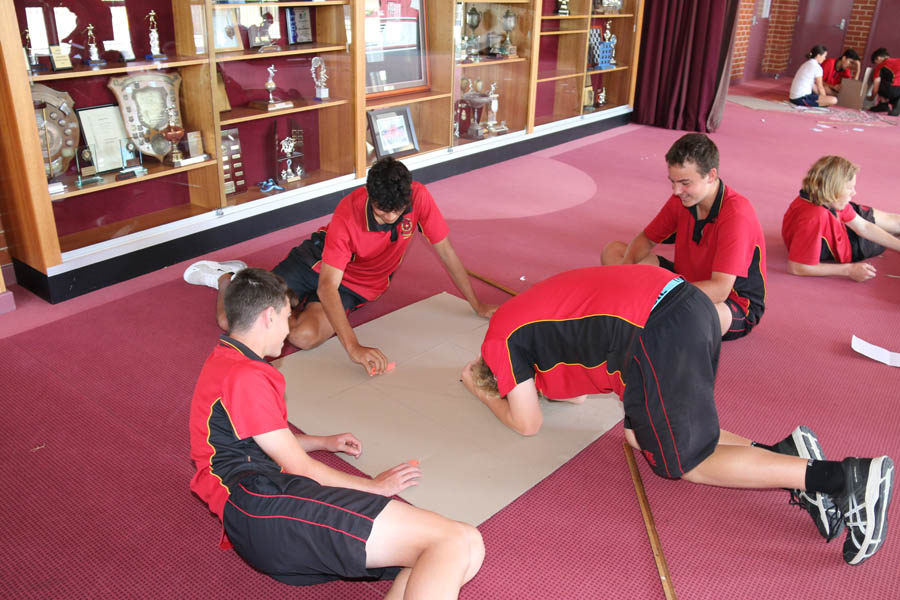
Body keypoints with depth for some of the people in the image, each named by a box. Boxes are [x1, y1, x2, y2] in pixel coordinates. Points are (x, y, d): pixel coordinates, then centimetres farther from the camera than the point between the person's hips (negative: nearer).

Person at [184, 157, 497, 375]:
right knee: (231, 320, -11)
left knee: (304, 337, -24)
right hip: (316, 262, -3)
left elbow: (445, 250, -13)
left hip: (355, 287, 3)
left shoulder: (419, 197, -26)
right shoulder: (348, 214, -33)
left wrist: (477, 305, -9)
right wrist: (354, 347, -47)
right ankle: (227, 276, 30)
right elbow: (327, 286, -36)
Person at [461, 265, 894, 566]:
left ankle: (846, 477, -10)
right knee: (639, 436, 17)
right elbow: (577, 394, 35)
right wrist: (520, 381, 39)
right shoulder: (533, 309, 32)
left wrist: (481, 393, 29)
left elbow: (527, 423, 15)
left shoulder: (501, 336, 8)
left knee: (688, 463, 2)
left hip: (659, 333, -9)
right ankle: (783, 452, 6)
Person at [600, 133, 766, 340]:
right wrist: (627, 264, -17)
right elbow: (647, 238, 8)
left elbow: (720, 289, -35)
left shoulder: (736, 215, -29)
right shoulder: (682, 198, -6)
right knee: (612, 251, 0)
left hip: (735, 305, -7)